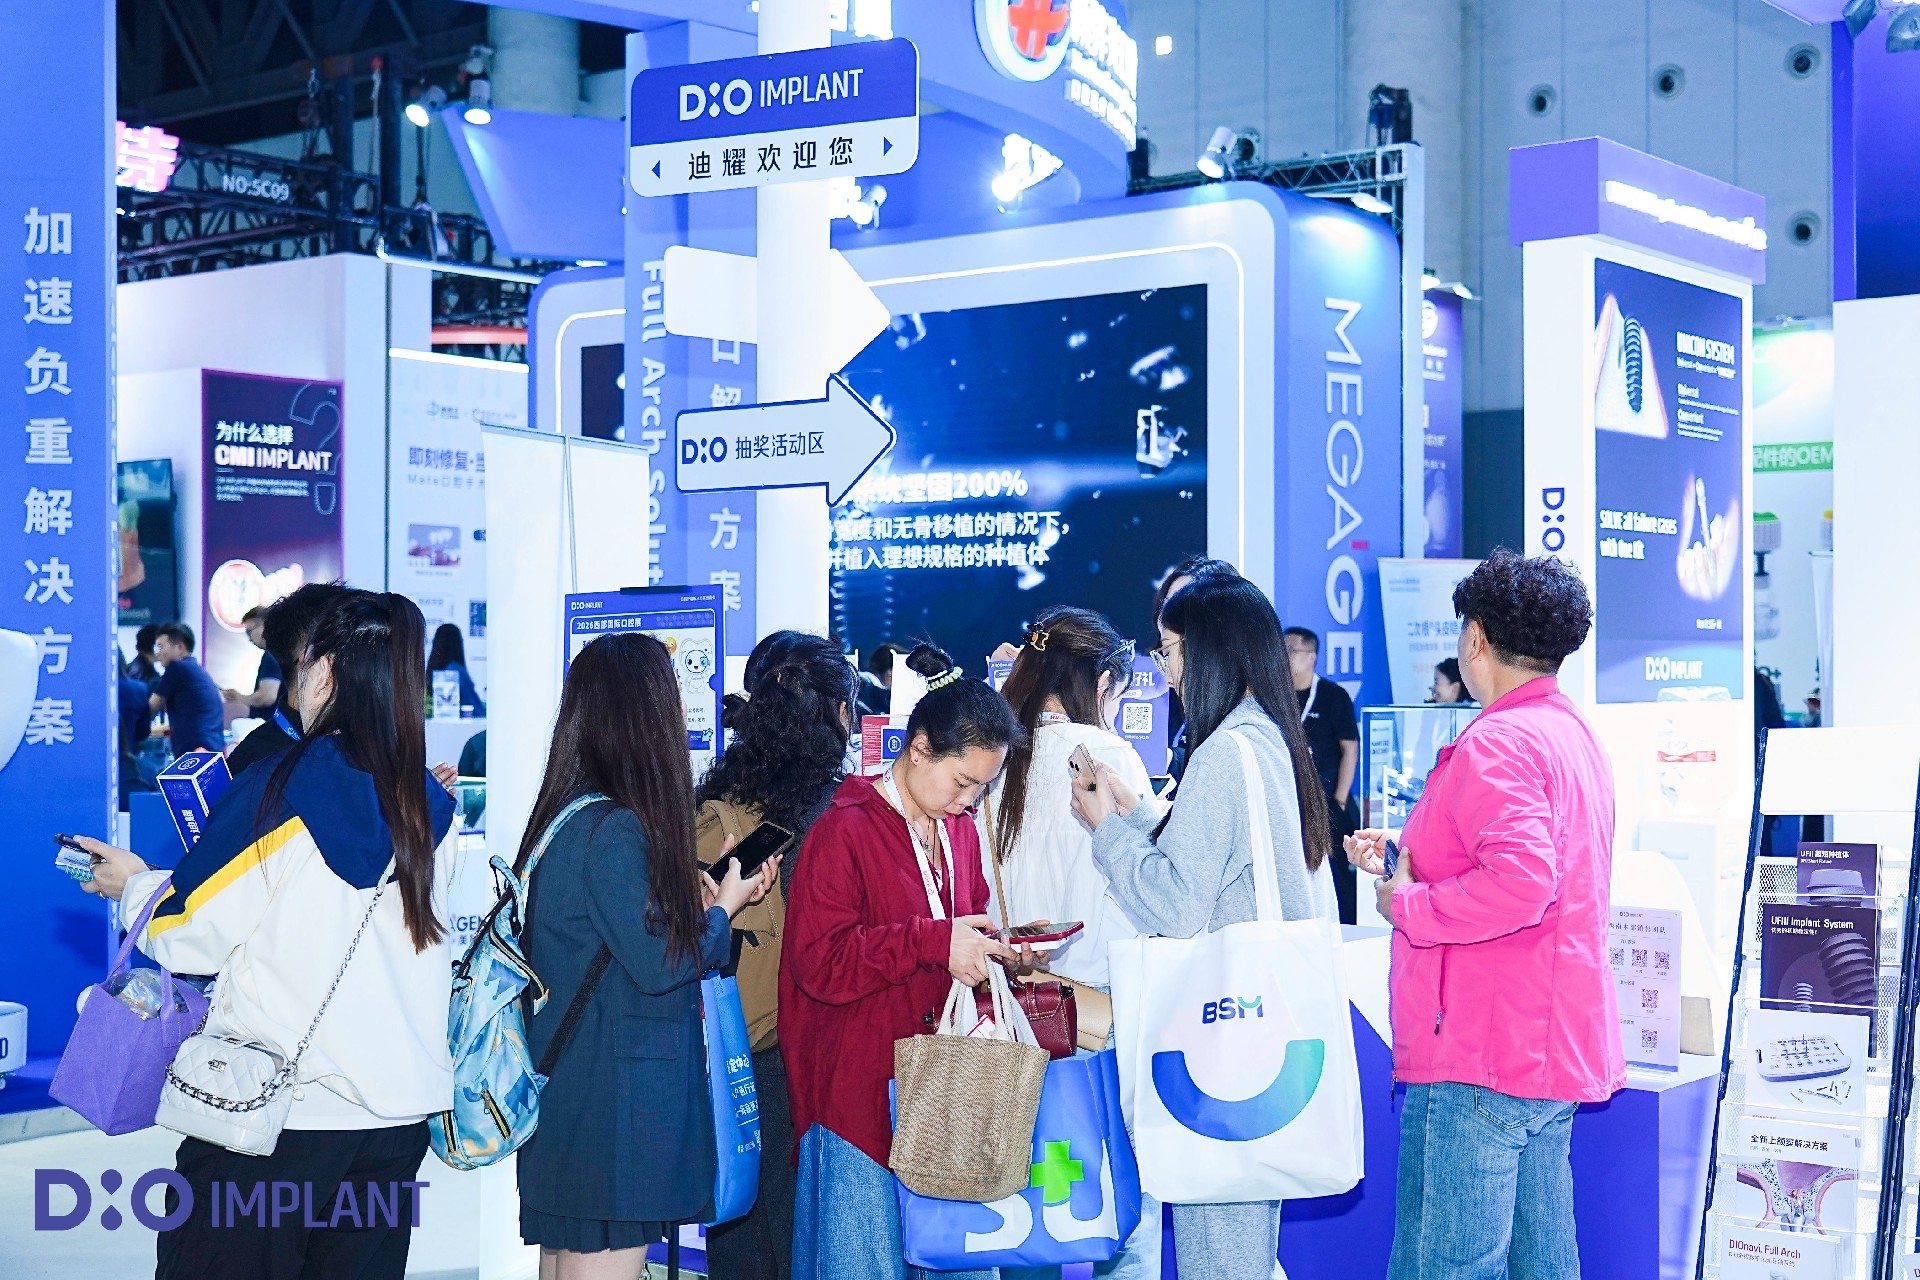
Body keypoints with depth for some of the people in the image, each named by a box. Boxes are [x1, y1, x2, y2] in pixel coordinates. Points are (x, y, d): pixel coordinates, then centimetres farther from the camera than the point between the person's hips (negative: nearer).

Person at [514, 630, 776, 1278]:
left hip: (566, 1096, 10)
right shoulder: (613, 830, -19)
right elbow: (655, 963, -16)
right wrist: (722, 908, -1)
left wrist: (694, 902, 9)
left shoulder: (564, 814, 9)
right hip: (611, 1101, -10)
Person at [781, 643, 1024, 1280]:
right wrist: (931, 943, -24)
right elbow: (818, 961, -18)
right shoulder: (845, 832, -11)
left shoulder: (960, 832, 13)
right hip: (860, 1084, -7)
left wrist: (990, 952, 4)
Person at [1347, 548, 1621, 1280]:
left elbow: (1520, 881, -29)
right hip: (1555, 1049, 10)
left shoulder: (1496, 743, -15)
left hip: (1481, 1056, -10)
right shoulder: (1575, 734, 17)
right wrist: (1405, 862, 29)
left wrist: (1406, 905, -16)